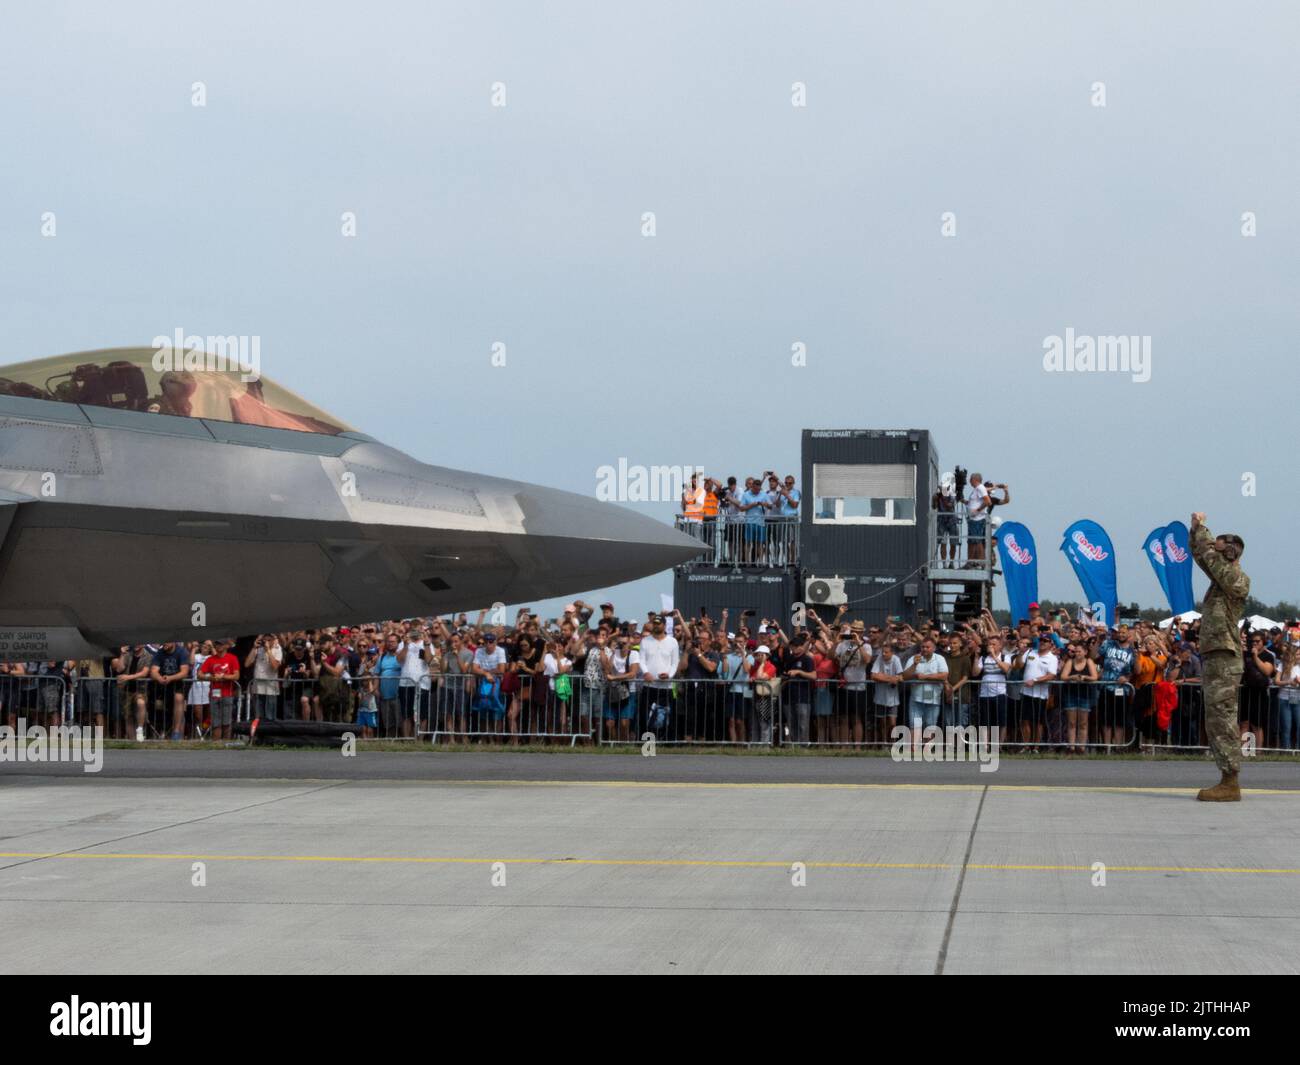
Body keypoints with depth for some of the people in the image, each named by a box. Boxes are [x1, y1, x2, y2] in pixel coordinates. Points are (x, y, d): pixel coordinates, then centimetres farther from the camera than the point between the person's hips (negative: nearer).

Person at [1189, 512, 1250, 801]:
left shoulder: (1238, 581, -10)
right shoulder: (1222, 578, 16)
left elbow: (1210, 556, -15)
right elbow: (1199, 555, 25)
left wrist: (1202, 527, -1)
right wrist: (1196, 529, 11)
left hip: (1224, 660, -10)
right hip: (1213, 658, 10)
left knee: (1222, 721, -11)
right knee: (1217, 723, 10)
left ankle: (1230, 783, -12)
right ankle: (1228, 781, 12)